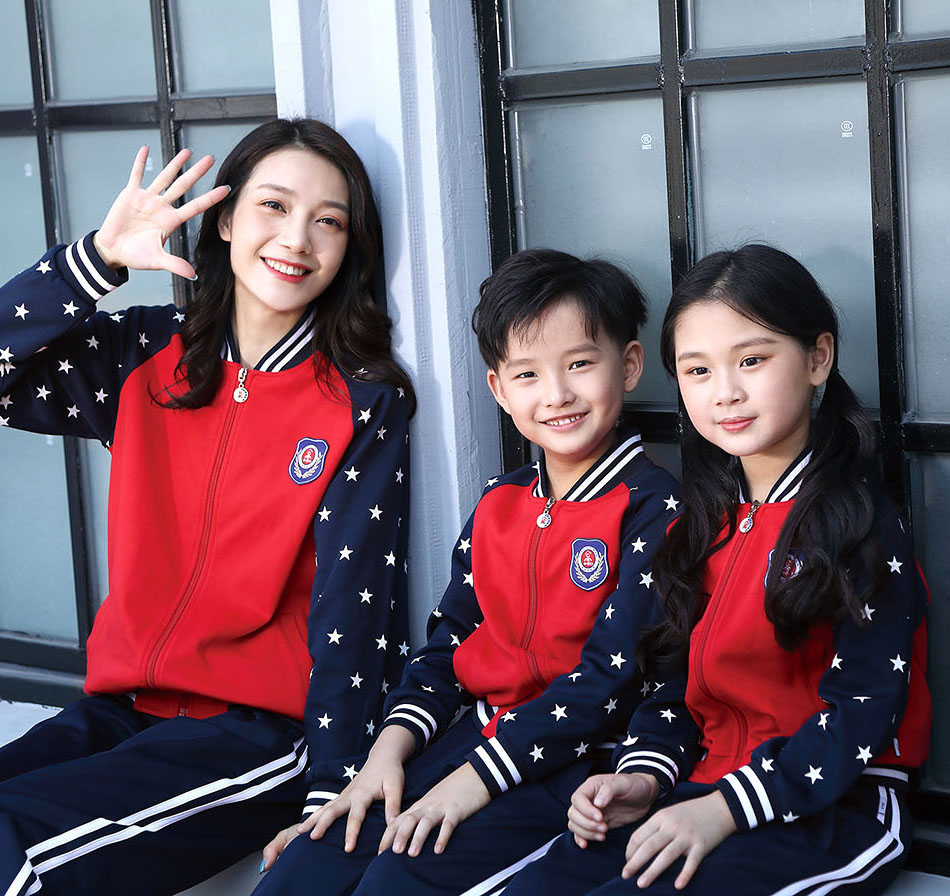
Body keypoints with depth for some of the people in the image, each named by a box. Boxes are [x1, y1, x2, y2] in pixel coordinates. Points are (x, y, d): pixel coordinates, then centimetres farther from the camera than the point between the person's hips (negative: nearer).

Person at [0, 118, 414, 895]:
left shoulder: (365, 402, -3)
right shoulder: (147, 356, 8)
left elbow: (350, 617, -7)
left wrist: (329, 795, -12)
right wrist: (97, 257, -6)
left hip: (266, 732, -4)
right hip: (123, 707, 4)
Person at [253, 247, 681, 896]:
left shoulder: (653, 507, -10)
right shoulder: (498, 506, 13)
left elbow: (613, 673, -16)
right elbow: (450, 641, 15)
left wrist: (479, 776, -18)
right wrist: (391, 747, -3)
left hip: (576, 758, -6)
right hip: (480, 733, 6)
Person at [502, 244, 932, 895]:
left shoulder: (860, 519, -9)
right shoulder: (708, 524, 13)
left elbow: (864, 707, -15)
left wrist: (723, 810, -22)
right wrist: (645, 775, -2)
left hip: (837, 812, -6)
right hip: (708, 790, 6)